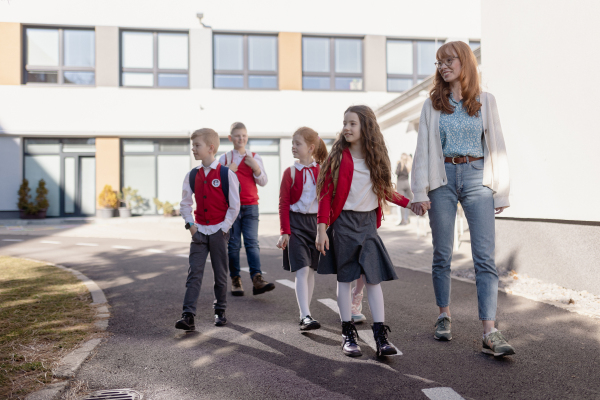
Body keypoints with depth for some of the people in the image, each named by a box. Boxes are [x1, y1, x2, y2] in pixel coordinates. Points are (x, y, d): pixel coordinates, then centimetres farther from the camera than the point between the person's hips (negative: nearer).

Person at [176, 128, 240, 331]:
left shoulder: (226, 174, -7)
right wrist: (190, 225, 0)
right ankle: (188, 316, -5)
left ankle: (220, 311, 24)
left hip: (218, 231, -3)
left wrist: (224, 228, -9)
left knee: (220, 274, 8)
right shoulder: (192, 175, 5)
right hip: (199, 231, 3)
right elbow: (185, 204, 13)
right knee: (194, 273, -4)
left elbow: (234, 205, -5)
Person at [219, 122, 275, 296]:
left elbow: (263, 182, 4)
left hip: (251, 206, 0)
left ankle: (257, 279, -15)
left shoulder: (255, 157, 8)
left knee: (252, 242, -9)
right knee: (233, 244, 1)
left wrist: (256, 167, -12)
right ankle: (235, 280, 10)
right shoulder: (224, 158, 7)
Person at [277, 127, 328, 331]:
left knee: (311, 270, 10)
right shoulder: (290, 172, -1)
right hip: (296, 222, -3)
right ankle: (306, 316, -12)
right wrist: (284, 232, -9)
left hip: (316, 222, 3)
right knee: (302, 270, -12)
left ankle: (304, 315, 21)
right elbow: (283, 204, -3)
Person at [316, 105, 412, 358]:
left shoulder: (376, 157, 7)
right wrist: (321, 228, -12)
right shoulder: (338, 157, -4)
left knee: (374, 277, 0)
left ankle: (380, 335, 5)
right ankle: (348, 334, 12)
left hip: (368, 222, 3)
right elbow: (326, 194, -7)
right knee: (344, 278, 3)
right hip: (343, 222, -3)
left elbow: (384, 190, 19)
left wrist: (408, 203, 12)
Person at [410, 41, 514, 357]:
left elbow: (496, 145, 7)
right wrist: (420, 191, -3)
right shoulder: (433, 104, 8)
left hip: (477, 177, 0)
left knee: (485, 256, -7)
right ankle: (444, 316, 23)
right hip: (443, 179, 1)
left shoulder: (485, 101, 8)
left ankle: (490, 332, -6)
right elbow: (423, 148, 5)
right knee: (442, 254, 7)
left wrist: (501, 191, 1)